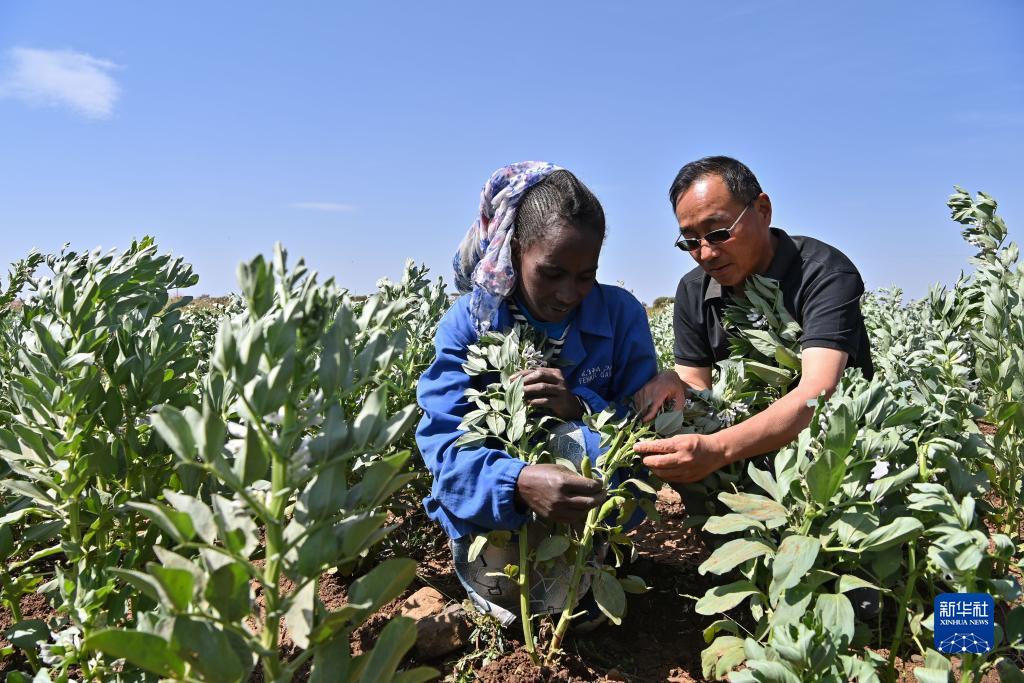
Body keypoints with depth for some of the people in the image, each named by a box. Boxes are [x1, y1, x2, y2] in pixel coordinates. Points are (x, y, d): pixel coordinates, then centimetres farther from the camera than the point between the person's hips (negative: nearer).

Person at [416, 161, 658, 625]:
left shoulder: (621, 314, -8)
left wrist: (580, 408, -28)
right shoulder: (467, 320, -12)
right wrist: (518, 482, -41)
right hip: (488, 514, 0)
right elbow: (442, 440, -21)